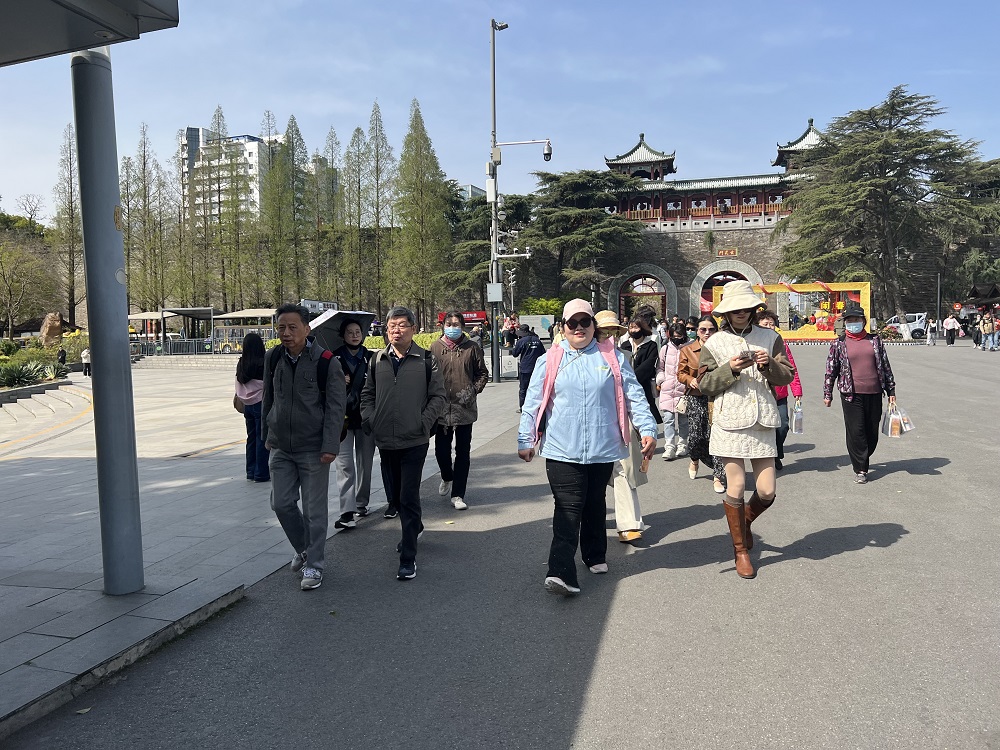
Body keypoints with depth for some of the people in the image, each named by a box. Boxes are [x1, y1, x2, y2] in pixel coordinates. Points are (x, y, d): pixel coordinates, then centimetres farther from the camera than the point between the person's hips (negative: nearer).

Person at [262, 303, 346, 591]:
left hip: (313, 449, -5)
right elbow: (268, 400, 15)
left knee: (314, 509, 2)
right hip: (280, 448, 5)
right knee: (281, 503, 9)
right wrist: (267, 435, 15)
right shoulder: (273, 359, 3)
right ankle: (303, 549, 33)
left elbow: (335, 406, -11)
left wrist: (330, 446, -16)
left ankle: (314, 565, 17)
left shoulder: (325, 361, -12)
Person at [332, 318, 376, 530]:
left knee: (365, 463, 10)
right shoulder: (335, 359, 2)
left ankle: (361, 504, 26)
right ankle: (347, 512, -10)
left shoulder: (371, 358, 5)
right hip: (343, 418, -2)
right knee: (345, 465, -8)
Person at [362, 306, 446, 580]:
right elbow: (367, 393, 14)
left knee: (409, 498, -4)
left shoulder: (425, 360, -4)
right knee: (394, 496, 18)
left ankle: (408, 558, 4)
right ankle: (413, 528, 46)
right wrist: (369, 419, 1)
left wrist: (424, 421, -10)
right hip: (385, 441, 5)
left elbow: (438, 395, -1)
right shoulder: (378, 359, 6)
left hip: (414, 441, -4)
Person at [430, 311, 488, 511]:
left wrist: (473, 390, -7)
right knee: (441, 449, 8)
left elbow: (483, 373, 7)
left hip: (465, 408, 0)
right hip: (441, 408, 1)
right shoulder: (435, 348, 2)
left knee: (463, 452, 3)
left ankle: (457, 494, 12)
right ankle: (447, 477, 40)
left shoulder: (471, 348, 1)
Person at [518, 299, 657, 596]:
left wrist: (648, 429, -5)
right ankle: (561, 573, -12)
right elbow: (532, 403, 5)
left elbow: (634, 396, 4)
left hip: (603, 449, 2)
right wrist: (525, 440, 4)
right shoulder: (550, 361, 4)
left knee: (595, 505, 16)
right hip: (562, 450, -2)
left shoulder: (613, 357, 6)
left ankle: (595, 556, 34)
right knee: (568, 509, -9)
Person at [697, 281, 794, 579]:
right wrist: (730, 369, -14)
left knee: (767, 491, 1)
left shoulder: (770, 337, 10)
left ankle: (745, 521, 34)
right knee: (735, 487, 1)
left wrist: (770, 365, -12)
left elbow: (787, 376, 8)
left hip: (762, 421, 2)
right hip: (730, 421, -2)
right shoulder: (714, 343, 3)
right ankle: (740, 549, 19)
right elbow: (705, 385, 1)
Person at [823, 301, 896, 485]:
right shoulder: (839, 344, 3)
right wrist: (827, 394, 5)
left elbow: (885, 366, 13)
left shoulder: (874, 340, 9)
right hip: (851, 395, -3)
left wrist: (891, 391, 12)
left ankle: (861, 459, 30)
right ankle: (860, 469, 6)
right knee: (856, 432, -4)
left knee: (872, 432, 9)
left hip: (874, 394, 3)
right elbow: (831, 370, 6)